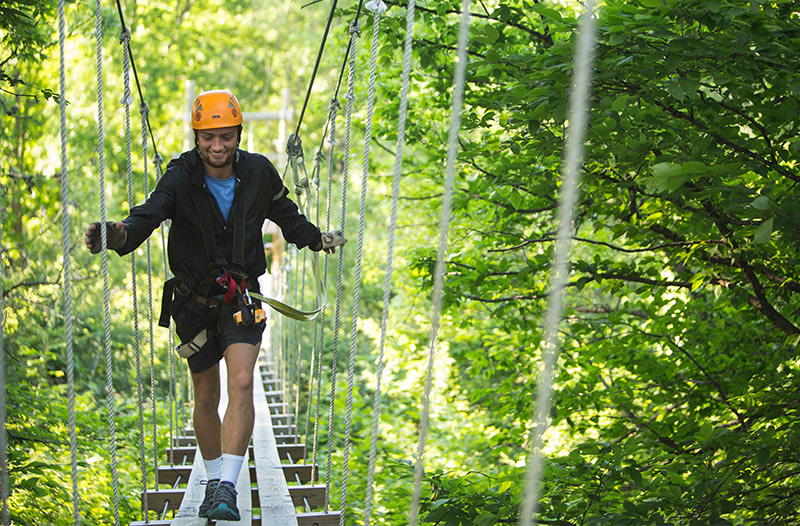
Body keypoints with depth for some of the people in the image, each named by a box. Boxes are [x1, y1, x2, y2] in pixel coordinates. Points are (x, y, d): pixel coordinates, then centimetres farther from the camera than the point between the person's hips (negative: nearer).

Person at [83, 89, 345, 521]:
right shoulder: (180, 179, -15)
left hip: (241, 298, 0)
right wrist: (119, 234, -53)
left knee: (241, 384, -19)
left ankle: (228, 487, -18)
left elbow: (286, 216, 15)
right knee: (206, 398, 10)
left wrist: (317, 239, 20)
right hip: (195, 302, 0)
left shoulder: (258, 173, -6)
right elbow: (149, 214, -33)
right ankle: (214, 481, 28)